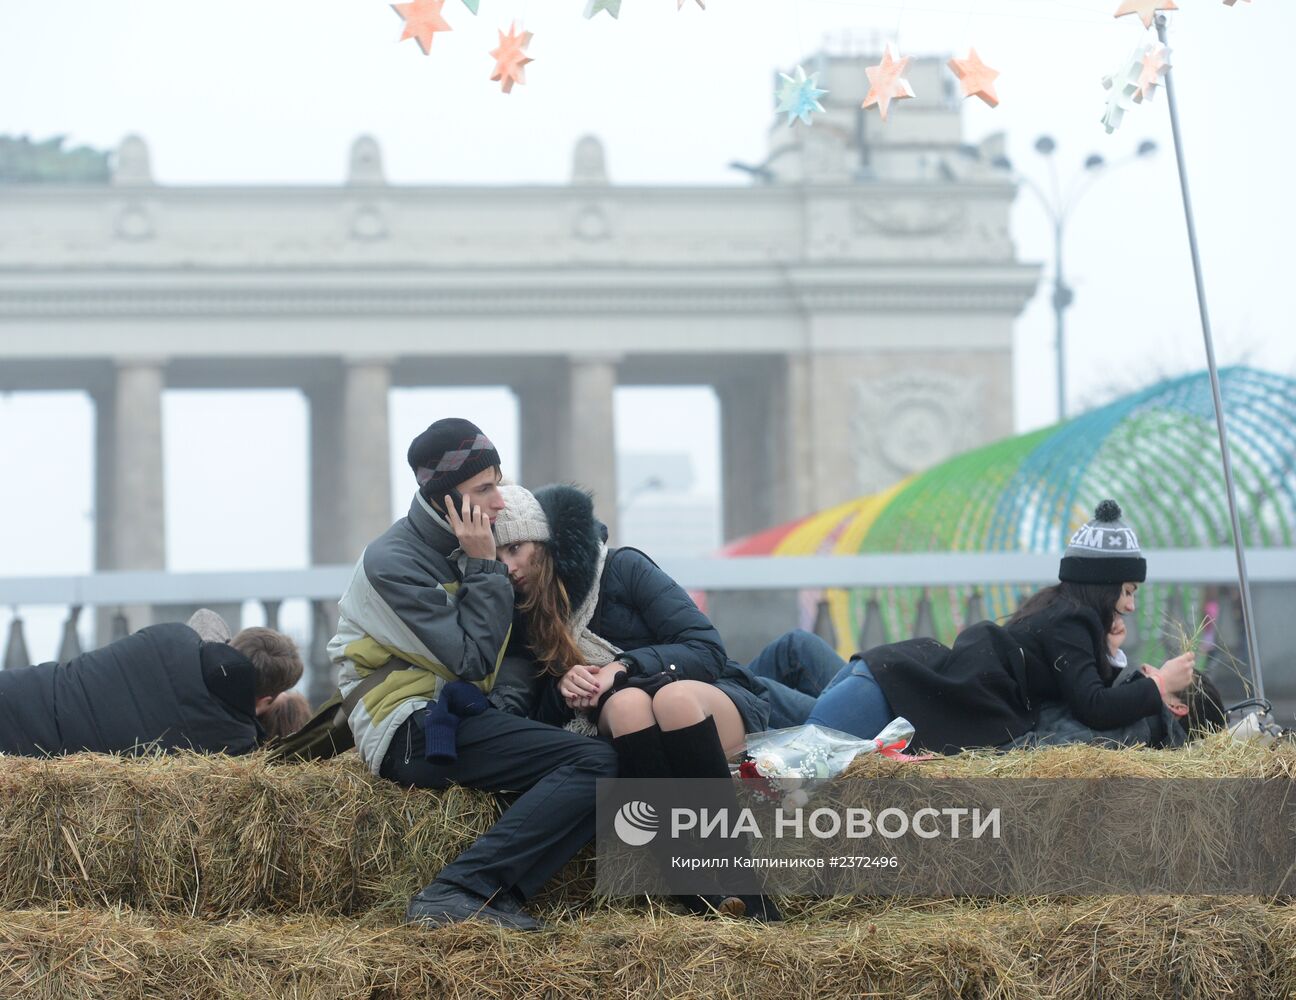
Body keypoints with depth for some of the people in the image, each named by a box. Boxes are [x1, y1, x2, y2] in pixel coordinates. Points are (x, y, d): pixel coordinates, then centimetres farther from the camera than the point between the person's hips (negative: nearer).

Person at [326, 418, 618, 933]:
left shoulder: (457, 546, 14)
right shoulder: (393, 562, -11)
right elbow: (474, 659, -16)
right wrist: (485, 567, -10)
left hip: (454, 717, 9)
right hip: (413, 732, -9)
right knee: (595, 764, -22)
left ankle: (498, 895, -23)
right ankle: (455, 892, -32)